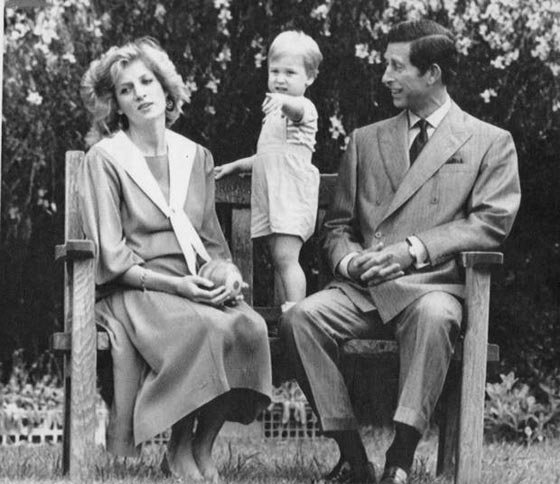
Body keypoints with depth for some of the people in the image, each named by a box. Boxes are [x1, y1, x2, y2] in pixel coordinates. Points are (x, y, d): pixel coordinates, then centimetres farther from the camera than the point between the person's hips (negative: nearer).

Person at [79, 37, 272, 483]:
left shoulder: (196, 157, 17)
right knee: (204, 328, -35)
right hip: (135, 291, -5)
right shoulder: (105, 159, 1)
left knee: (249, 326, -28)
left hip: (197, 287, 5)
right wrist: (174, 284, -16)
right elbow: (110, 257, -5)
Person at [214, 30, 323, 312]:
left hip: (292, 194, -9)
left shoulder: (303, 107, -5)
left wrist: (282, 101, -54)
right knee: (278, 260, 6)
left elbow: (297, 109, -32)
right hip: (268, 195, 9)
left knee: (286, 257, -18)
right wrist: (237, 166, 33)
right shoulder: (275, 114, 25)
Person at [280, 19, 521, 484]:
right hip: (363, 288, 4)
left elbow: (492, 222, -3)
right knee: (301, 318, -28)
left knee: (433, 315, -40)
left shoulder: (490, 142, 10)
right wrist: (348, 258, -3)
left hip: (433, 284, -4)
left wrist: (415, 249, -14)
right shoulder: (366, 141, 23)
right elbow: (338, 225, 22)